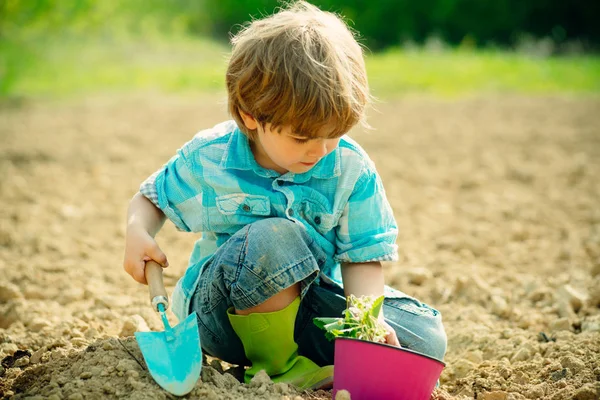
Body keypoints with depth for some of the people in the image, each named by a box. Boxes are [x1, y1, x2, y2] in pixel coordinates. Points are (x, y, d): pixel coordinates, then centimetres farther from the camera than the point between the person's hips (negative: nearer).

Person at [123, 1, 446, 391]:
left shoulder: (352, 170, -9)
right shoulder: (207, 160, -11)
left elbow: (363, 257, -7)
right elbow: (151, 198, 8)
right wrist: (138, 233, -16)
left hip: (310, 303, 3)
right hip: (221, 311, -2)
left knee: (427, 338, -14)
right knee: (272, 236, -37)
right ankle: (277, 366, -16)